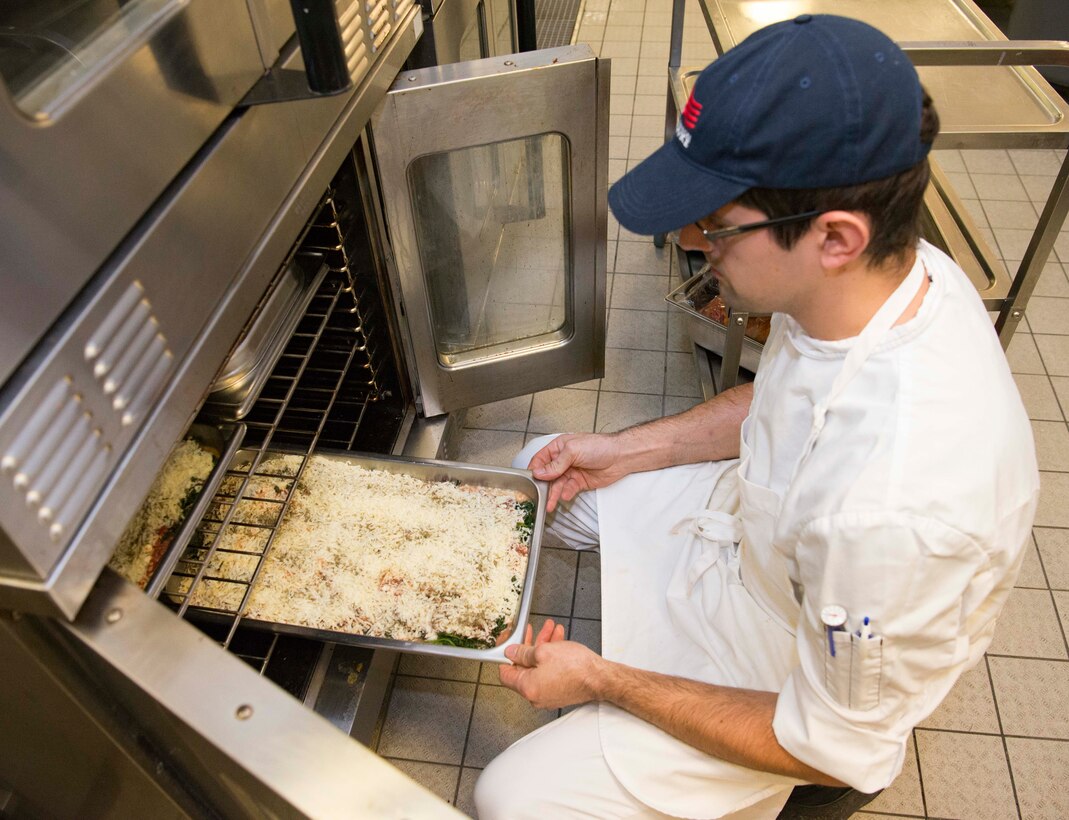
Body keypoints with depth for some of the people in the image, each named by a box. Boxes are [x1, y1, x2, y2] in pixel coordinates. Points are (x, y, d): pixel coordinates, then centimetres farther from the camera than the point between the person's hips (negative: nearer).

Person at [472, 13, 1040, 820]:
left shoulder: (896, 512, -44)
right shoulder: (887, 270, -20)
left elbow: (838, 752, -25)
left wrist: (603, 683, -18)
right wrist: (628, 449, -3)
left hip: (811, 682, -6)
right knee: (540, 470, 12)